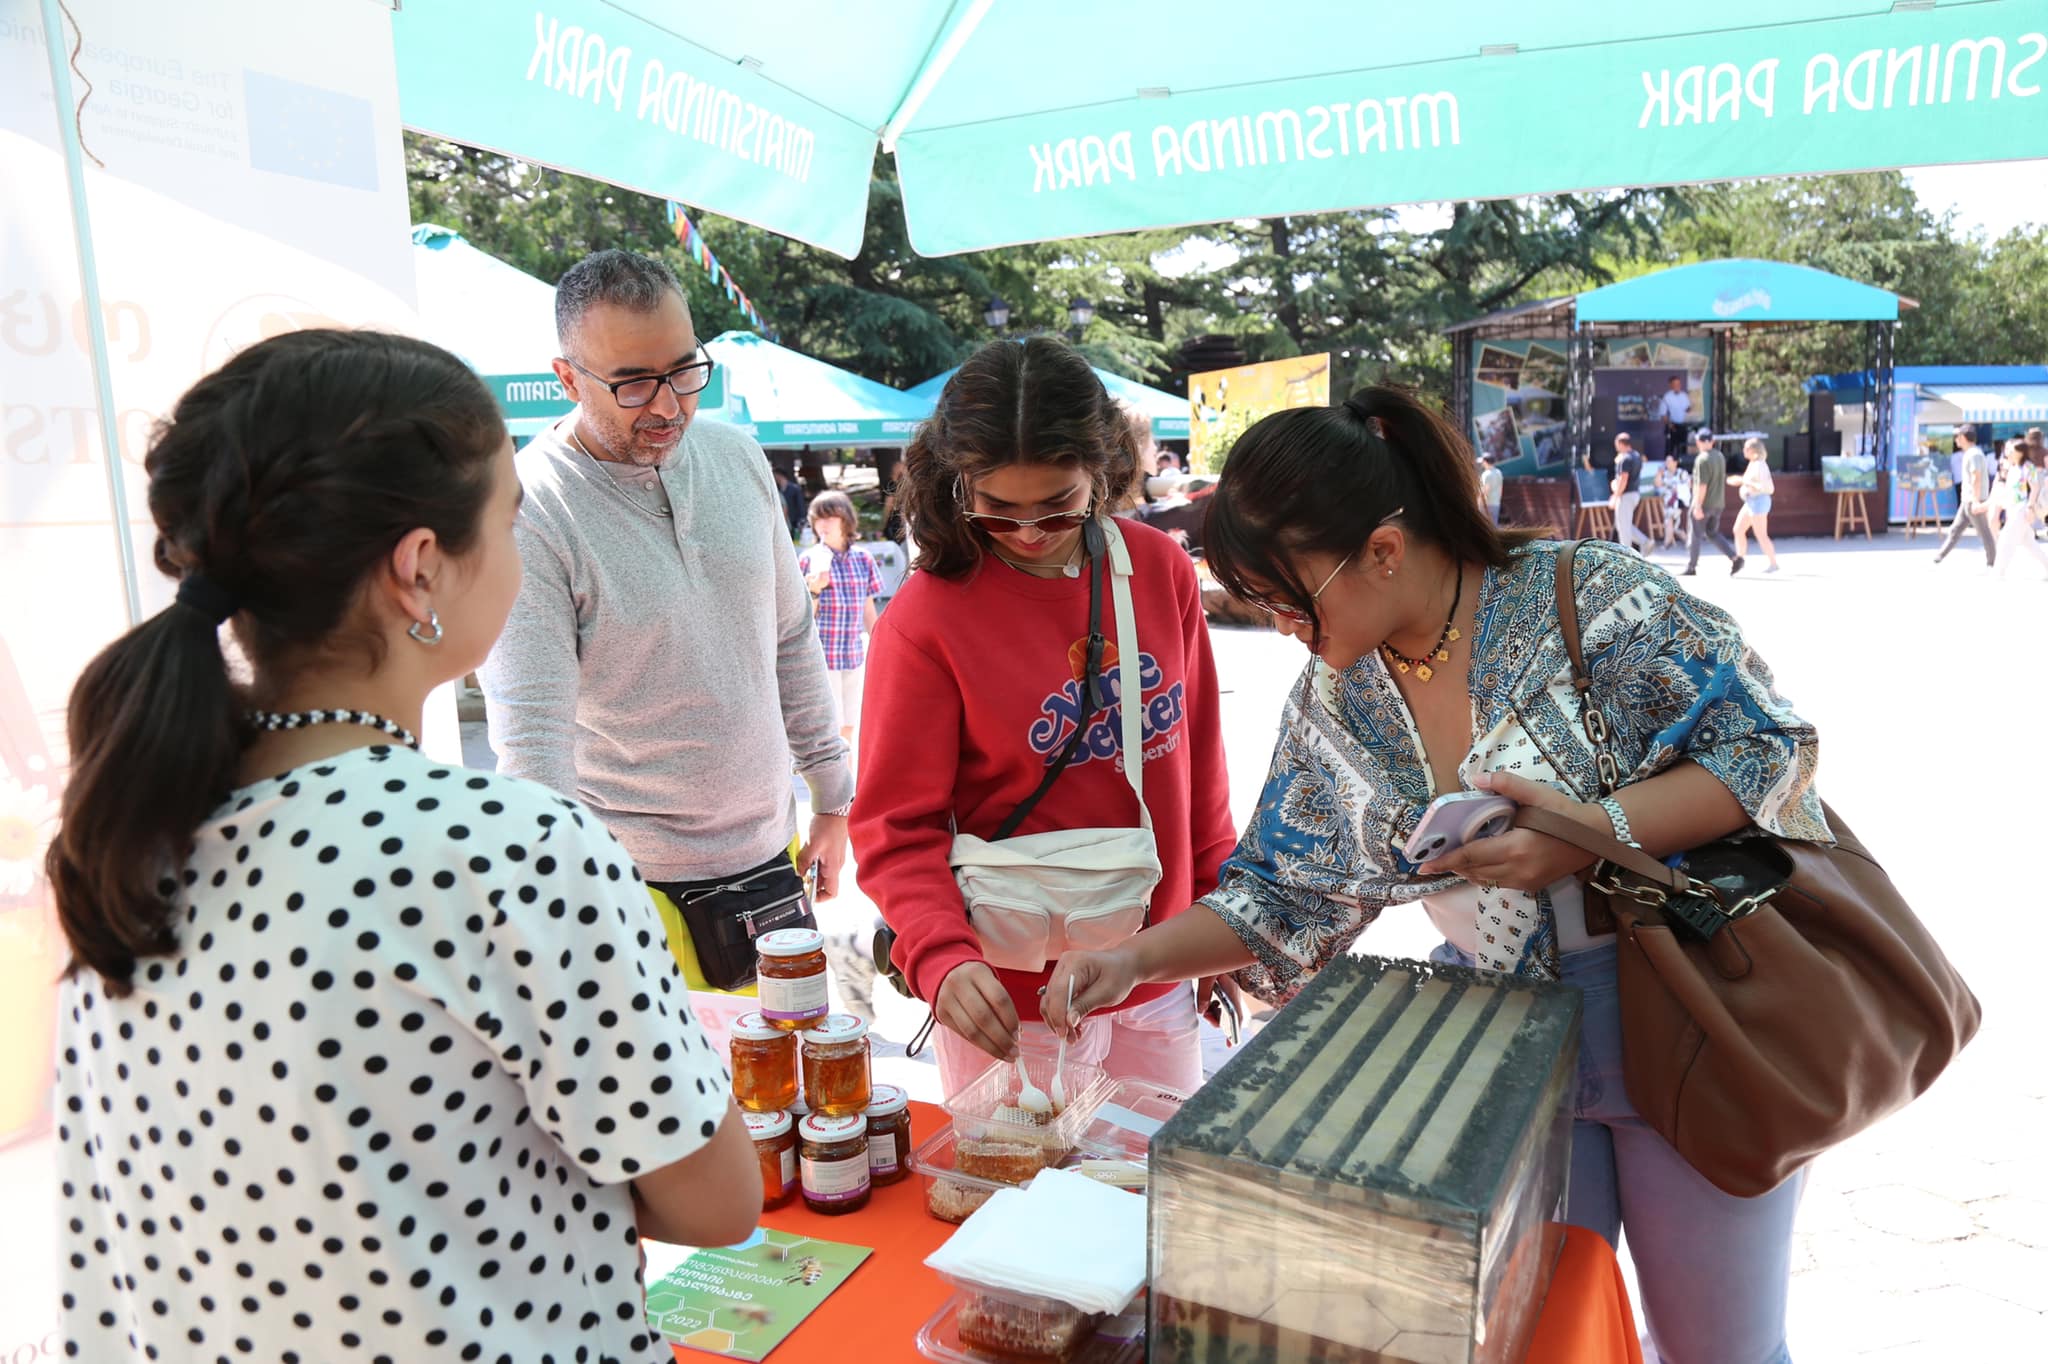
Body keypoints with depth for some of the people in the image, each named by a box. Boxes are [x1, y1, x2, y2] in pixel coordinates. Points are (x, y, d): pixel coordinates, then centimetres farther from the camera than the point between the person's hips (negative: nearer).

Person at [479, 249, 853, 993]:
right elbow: (531, 738, -20)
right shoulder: (528, 514, -17)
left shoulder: (738, 457, 1)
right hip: (633, 880, -5)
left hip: (770, 852, 6)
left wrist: (831, 797, 12)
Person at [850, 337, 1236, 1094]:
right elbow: (897, 829, -12)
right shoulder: (925, 619, -16)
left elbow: (1198, 762, 6)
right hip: (1010, 1006, -4)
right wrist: (943, 959, -28)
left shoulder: (1161, 568, -3)